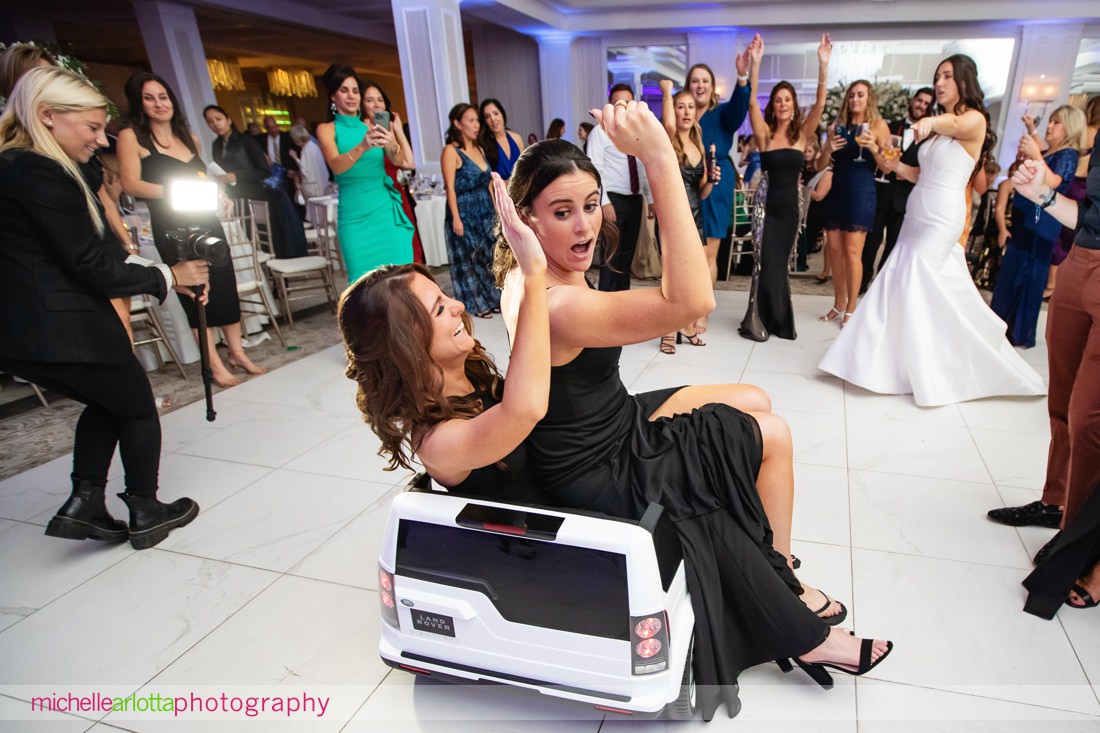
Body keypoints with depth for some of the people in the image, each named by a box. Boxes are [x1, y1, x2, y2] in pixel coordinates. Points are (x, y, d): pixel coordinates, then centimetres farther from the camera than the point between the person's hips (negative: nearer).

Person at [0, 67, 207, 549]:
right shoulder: (39, 173, -19)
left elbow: (96, 251, 11)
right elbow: (91, 266, -18)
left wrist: (168, 276, 6)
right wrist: (166, 276, -5)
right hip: (66, 331, -10)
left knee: (108, 402, 26)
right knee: (138, 406, 11)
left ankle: (84, 503, 23)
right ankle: (145, 514, 24)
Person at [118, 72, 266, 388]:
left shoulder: (188, 136, 16)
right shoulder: (131, 136, -1)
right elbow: (131, 184, -8)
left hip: (206, 221, 5)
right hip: (172, 227, -5)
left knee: (226, 283, 3)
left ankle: (237, 352, 14)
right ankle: (215, 363, 3)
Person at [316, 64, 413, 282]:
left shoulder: (373, 126, 11)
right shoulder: (327, 129, 5)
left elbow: (399, 161, -3)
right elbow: (336, 166, -13)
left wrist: (391, 144, -26)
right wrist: (362, 147, -32)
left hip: (387, 210, 2)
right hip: (355, 215, -2)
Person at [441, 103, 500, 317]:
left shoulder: (479, 149, 11)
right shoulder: (451, 151, -10)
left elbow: (487, 183, 13)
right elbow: (450, 187, -14)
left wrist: (495, 208, 10)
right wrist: (455, 218, -20)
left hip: (485, 212, 7)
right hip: (465, 213, -7)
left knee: (488, 256, 12)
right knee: (468, 259, 4)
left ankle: (491, 299, 24)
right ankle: (476, 304, 14)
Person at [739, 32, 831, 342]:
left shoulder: (802, 135, 5)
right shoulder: (764, 133, -1)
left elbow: (820, 103, -7)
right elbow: (751, 101, -13)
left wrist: (823, 65, -17)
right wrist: (755, 63, -23)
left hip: (790, 206, 3)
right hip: (767, 204, -3)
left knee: (780, 263, 11)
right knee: (767, 263, -6)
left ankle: (777, 320, 22)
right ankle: (758, 321, 7)